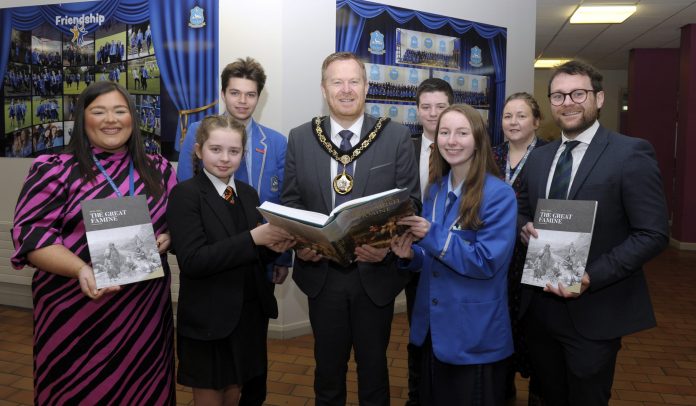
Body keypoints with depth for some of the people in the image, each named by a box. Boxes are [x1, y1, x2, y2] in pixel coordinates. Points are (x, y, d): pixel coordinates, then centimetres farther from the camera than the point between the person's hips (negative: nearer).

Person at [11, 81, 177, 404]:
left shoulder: (158, 169, 7)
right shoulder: (56, 170, -3)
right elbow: (30, 234, -10)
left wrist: (167, 238, -8)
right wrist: (81, 270, -24)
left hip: (146, 307, 3)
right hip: (78, 312, -3)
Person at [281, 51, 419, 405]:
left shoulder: (396, 136, -5)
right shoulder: (300, 138, 0)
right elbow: (290, 201, 4)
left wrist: (388, 244, -21)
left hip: (375, 271, -1)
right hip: (321, 271, 2)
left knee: (373, 364, 18)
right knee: (328, 364, 20)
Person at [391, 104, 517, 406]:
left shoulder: (499, 194, -16)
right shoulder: (435, 189, 5)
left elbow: (487, 262, -22)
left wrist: (432, 235, -28)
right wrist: (410, 254, -10)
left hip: (475, 337, -6)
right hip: (433, 327, 7)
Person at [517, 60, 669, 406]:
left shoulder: (631, 153, -10)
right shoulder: (538, 157, 8)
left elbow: (653, 234, -14)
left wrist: (592, 277, -23)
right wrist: (524, 227, -7)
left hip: (594, 311, -5)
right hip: (539, 306, 5)